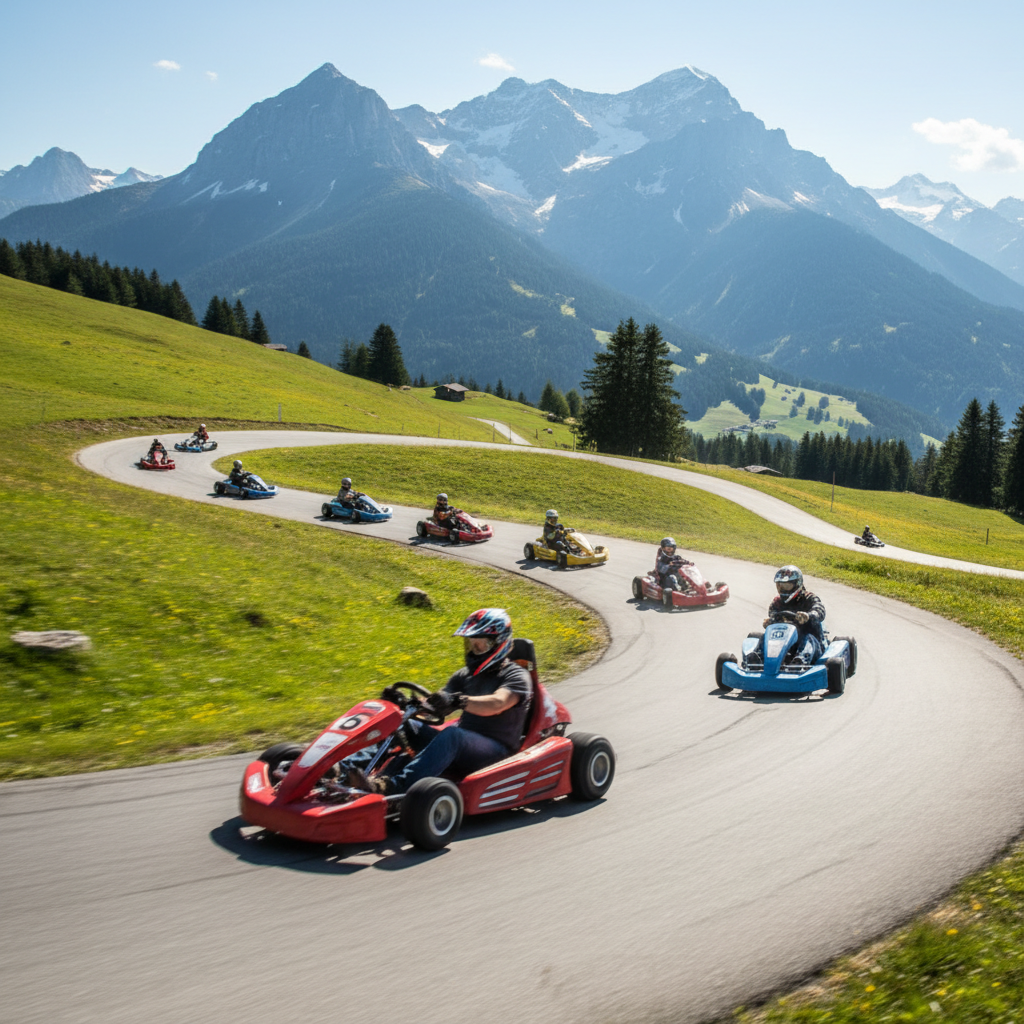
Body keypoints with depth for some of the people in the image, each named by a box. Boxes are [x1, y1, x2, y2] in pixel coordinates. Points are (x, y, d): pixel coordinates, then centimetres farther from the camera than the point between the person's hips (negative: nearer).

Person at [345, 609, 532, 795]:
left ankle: (392, 786, -54)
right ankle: (347, 767, -28)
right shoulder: (464, 676, 19)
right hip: (460, 745, 7)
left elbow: (497, 703, -23)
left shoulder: (517, 676, -2)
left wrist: (458, 701, -40)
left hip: (497, 749, -7)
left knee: (452, 734, -37)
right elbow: (437, 708, 9)